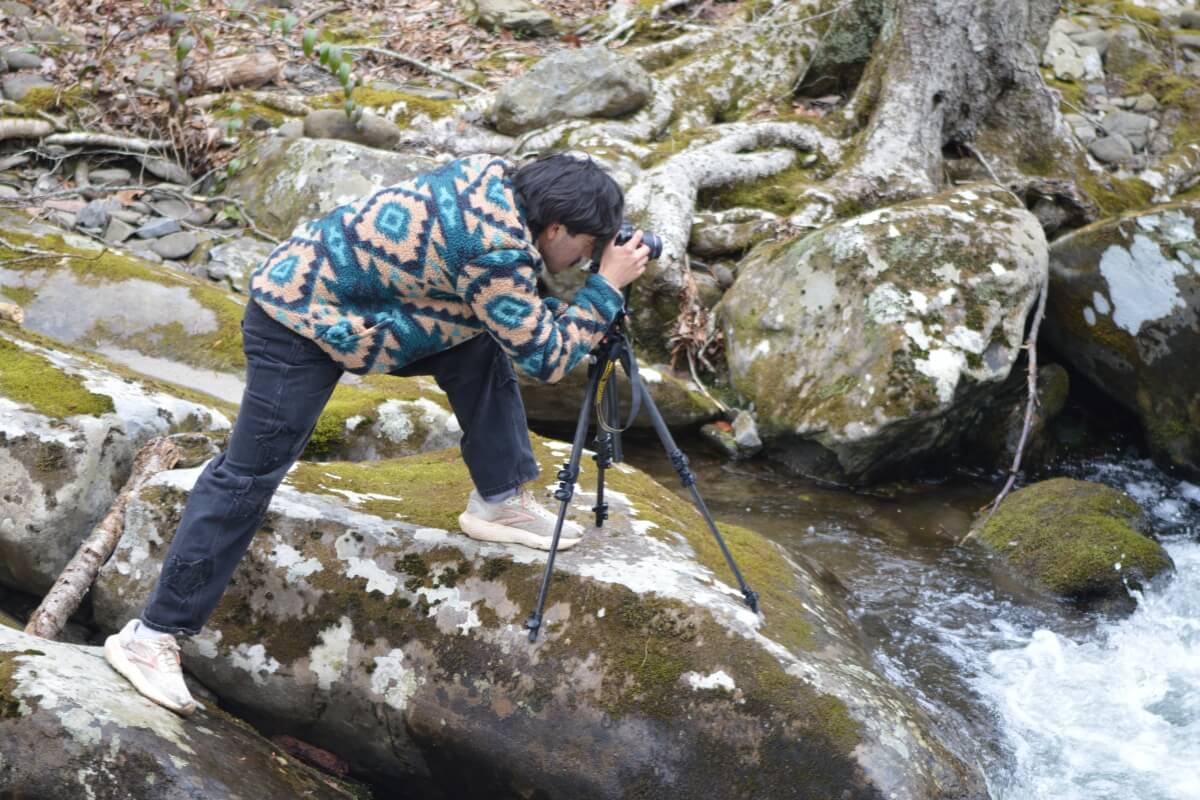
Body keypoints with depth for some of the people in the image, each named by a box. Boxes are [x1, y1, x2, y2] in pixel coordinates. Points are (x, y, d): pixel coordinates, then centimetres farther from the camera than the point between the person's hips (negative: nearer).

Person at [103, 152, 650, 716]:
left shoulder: (496, 179, 0)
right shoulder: (498, 252, -25)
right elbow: (545, 359, -15)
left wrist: (566, 310, 13)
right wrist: (607, 288, -9)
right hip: (298, 323, -10)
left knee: (481, 350, 8)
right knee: (248, 477, -7)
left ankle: (499, 501, 18)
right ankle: (151, 636, -1)